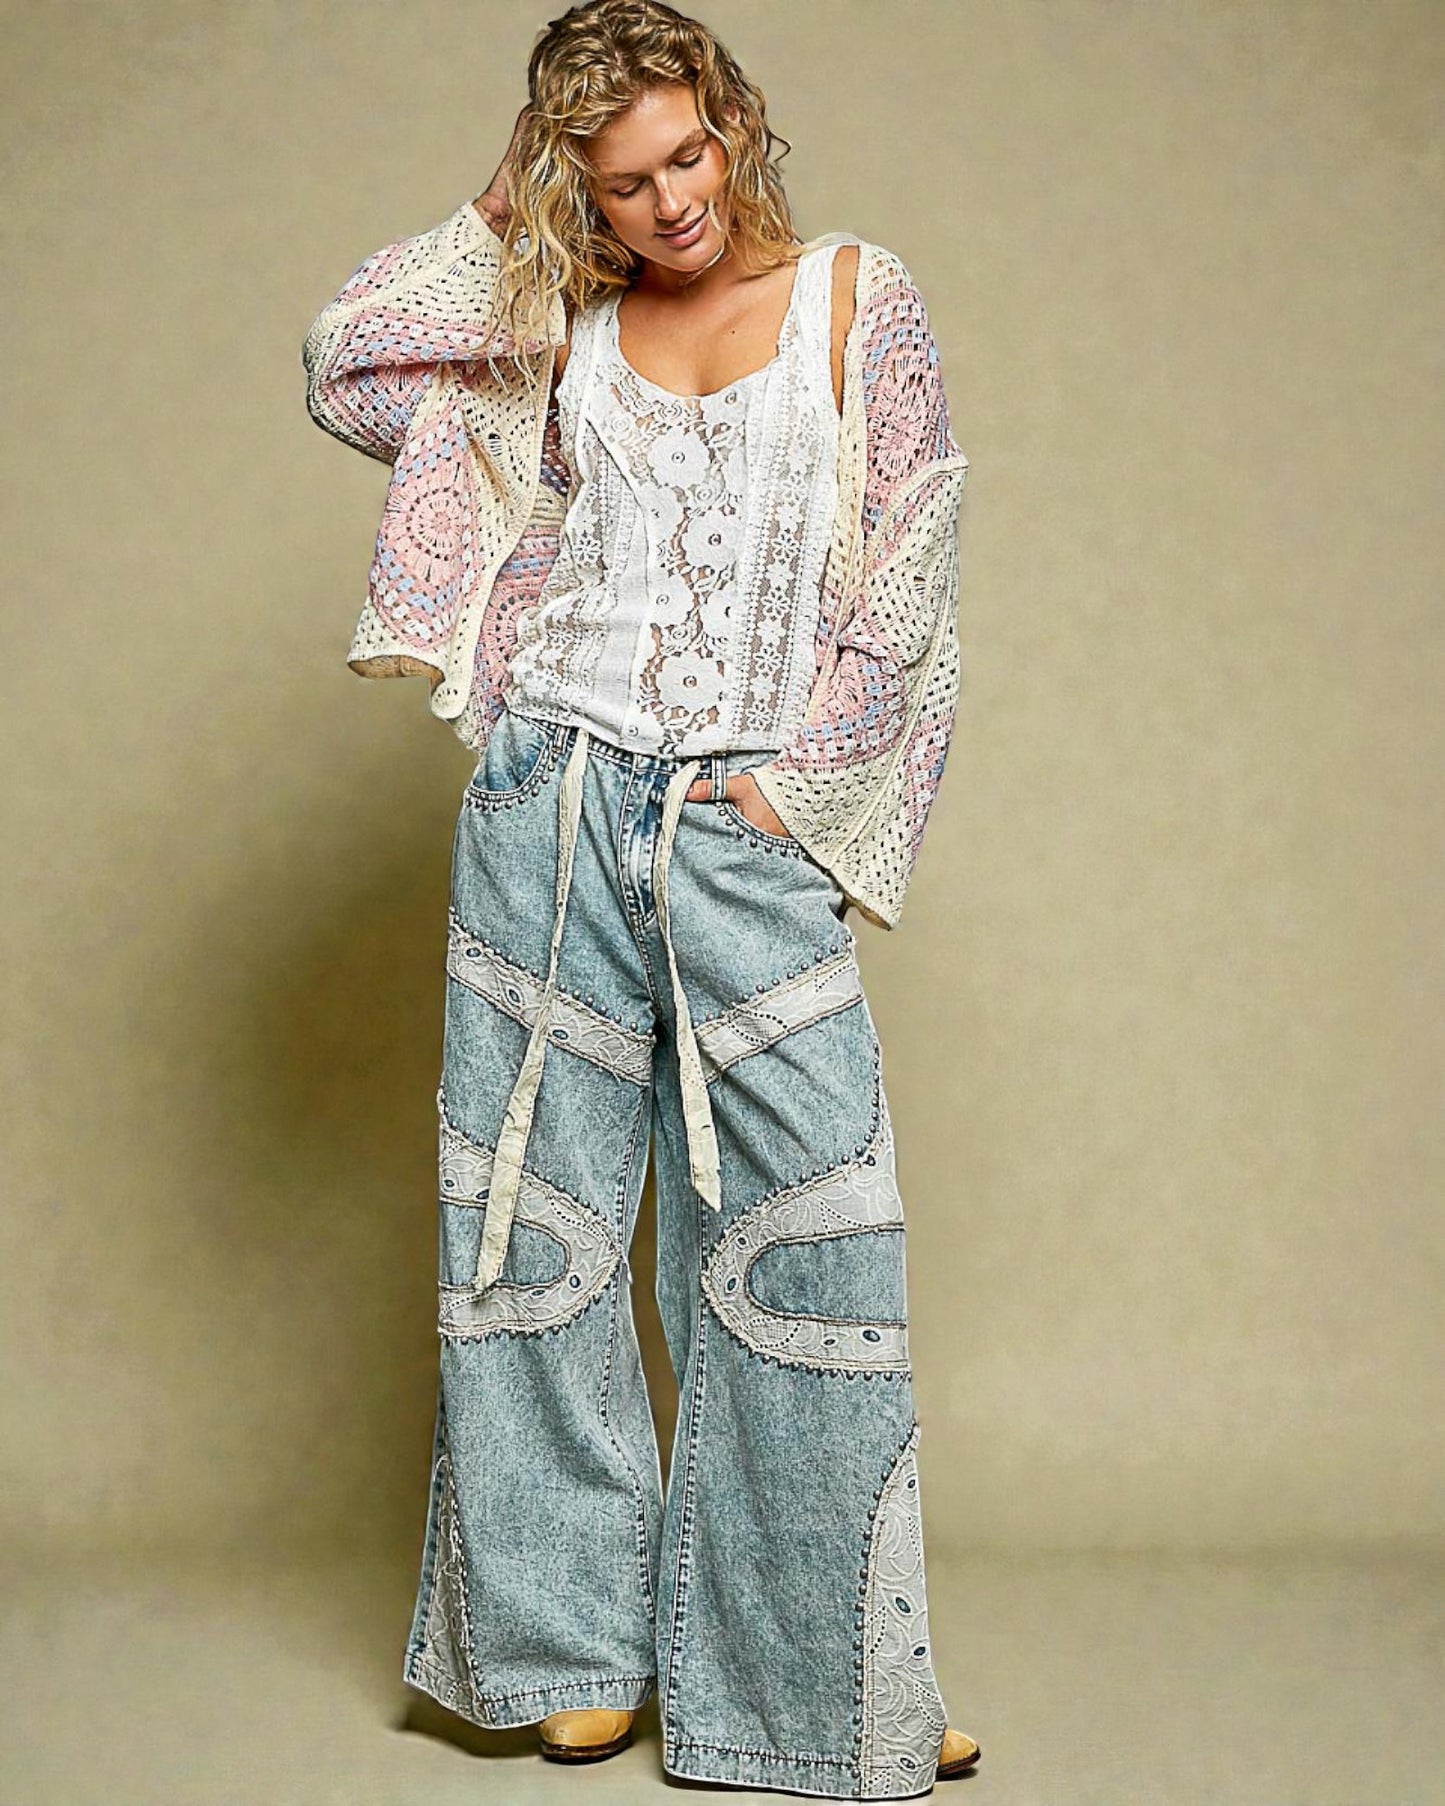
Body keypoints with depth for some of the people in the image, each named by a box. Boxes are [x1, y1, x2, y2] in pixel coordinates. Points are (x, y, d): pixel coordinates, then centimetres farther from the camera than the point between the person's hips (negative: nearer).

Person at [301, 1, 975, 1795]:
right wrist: (493, 219, 8)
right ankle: (572, 1642, 19)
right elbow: (347, 370, 11)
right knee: (546, 1209, 5)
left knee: (805, 1239, -4)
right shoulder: (563, 331, 11)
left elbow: (909, 571, 1)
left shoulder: (854, 296, 4)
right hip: (556, 798, 2)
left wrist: (795, 778, -3)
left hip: (749, 829, -2)